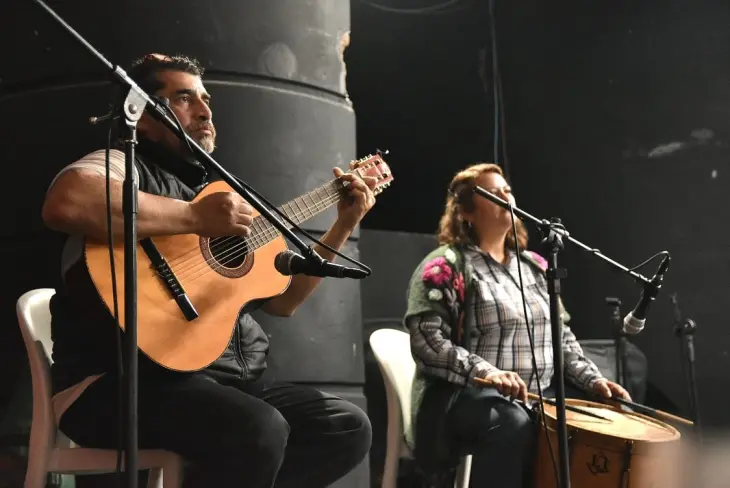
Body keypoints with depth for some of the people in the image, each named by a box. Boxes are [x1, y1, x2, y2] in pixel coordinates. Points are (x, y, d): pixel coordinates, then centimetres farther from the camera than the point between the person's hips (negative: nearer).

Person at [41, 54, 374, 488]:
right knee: (260, 431, -32)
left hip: (228, 377, 8)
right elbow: (64, 204, -29)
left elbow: (282, 301, 23)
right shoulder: (124, 165, -2)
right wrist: (196, 217, -21)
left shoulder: (221, 191, 22)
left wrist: (343, 227, 15)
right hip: (128, 379, -8)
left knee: (349, 428, -2)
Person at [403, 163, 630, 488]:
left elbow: (561, 335, 20)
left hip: (538, 396, 6)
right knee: (512, 425, -37)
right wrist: (485, 372, -26)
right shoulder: (447, 266, -4)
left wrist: (591, 379, 4)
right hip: (465, 395, -6)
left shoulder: (533, 266, 17)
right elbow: (425, 340, -15)